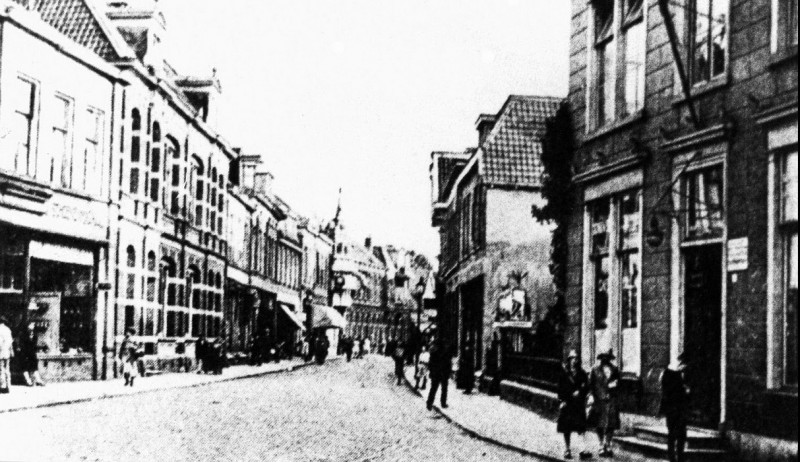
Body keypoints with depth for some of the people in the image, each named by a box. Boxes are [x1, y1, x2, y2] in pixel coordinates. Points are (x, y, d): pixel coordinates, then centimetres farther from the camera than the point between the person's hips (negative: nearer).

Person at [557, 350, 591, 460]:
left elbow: (586, 387, 5)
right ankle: (567, 450, 12)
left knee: (581, 427, -8)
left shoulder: (582, 373, 7)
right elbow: (560, 388, 2)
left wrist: (580, 392, -14)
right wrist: (562, 400, -7)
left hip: (579, 403, 0)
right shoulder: (564, 373, 4)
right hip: (567, 402, 0)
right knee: (566, 428, 4)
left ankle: (583, 449, -11)